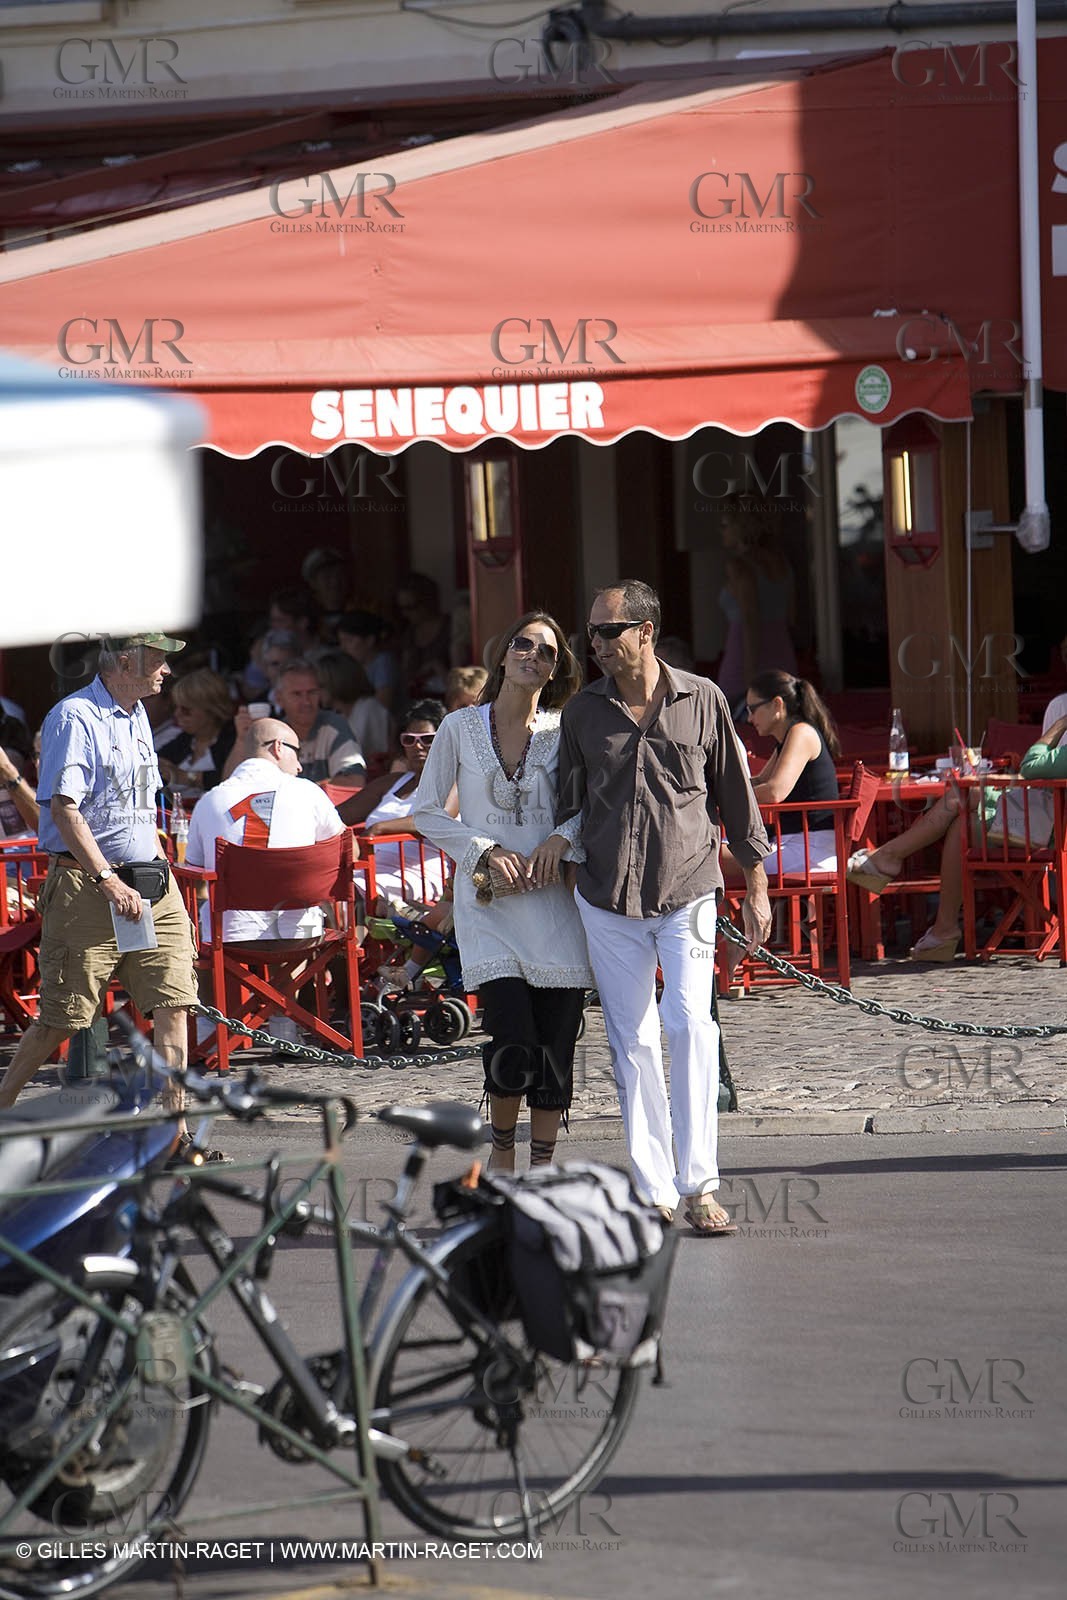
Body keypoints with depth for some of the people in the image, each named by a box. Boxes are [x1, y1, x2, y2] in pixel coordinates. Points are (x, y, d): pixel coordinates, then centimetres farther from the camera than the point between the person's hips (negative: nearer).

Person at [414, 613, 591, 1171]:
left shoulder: (564, 731, 5)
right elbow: (427, 812, 8)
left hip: (553, 898, 2)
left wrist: (561, 838, -9)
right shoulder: (461, 727, 4)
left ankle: (542, 1165, 12)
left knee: (556, 1046, -1)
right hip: (488, 901, -2)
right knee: (514, 1046, -13)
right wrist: (485, 851, -6)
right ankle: (501, 1150, 12)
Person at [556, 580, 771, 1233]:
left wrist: (757, 886, 9)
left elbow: (736, 794, 9)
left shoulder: (702, 701, 2)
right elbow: (568, 808, 14)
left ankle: (699, 1184, -17)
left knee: (690, 1023, -17)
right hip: (607, 898, 2)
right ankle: (655, 1190, 6)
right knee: (632, 1040, 2)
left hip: (688, 891, -2)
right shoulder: (583, 713, 6)